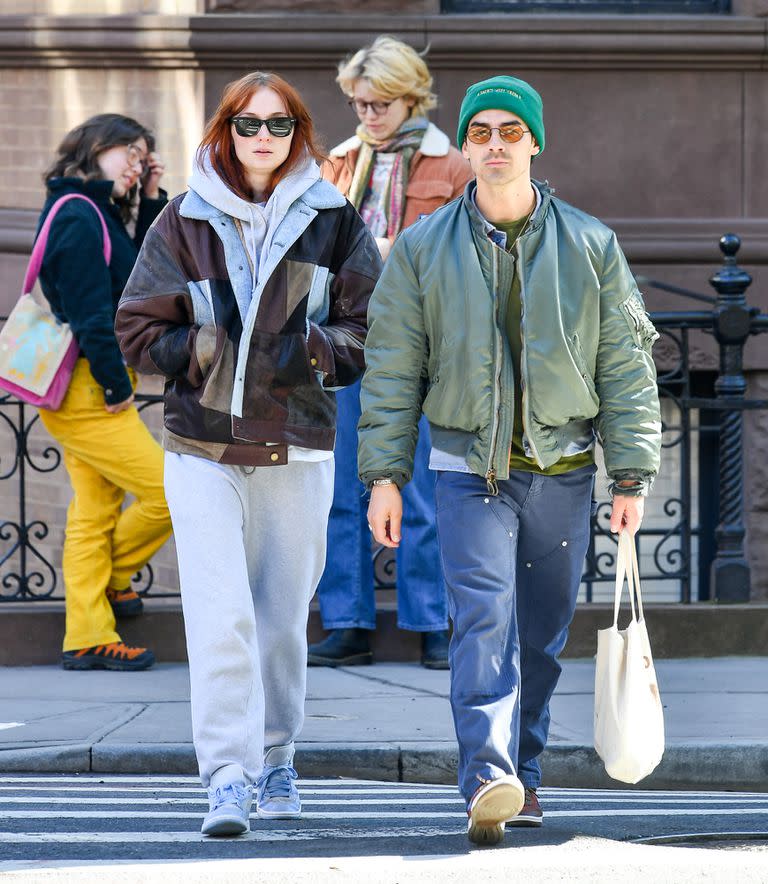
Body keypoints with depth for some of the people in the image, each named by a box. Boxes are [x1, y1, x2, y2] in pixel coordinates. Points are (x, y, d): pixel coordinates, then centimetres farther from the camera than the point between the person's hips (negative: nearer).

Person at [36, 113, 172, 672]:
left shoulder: (99, 216, 15)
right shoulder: (78, 217, -16)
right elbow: (89, 312, -20)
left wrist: (153, 201, 10)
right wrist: (117, 386, -16)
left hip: (94, 391, 10)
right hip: (86, 393, -10)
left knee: (96, 512, 9)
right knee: (170, 494, -7)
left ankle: (88, 640, 10)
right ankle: (108, 580, 14)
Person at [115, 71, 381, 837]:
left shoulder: (334, 222, 4)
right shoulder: (184, 221, 3)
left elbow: (371, 327, 6)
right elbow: (138, 328, 5)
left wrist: (315, 350, -13)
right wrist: (206, 350, -12)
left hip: (297, 449, 1)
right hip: (202, 447, -1)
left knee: (284, 617, 8)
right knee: (220, 617, -12)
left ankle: (275, 762, 25)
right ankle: (228, 779, -14)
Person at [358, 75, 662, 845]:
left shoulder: (590, 246, 3)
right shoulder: (422, 249, 2)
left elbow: (627, 367, 4)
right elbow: (391, 370, 4)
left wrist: (631, 475, -1)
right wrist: (385, 475, -3)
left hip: (563, 471, 2)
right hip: (469, 470, -2)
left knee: (541, 636, 8)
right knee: (484, 618, -18)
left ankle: (520, 777, 22)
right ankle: (486, 778, -30)